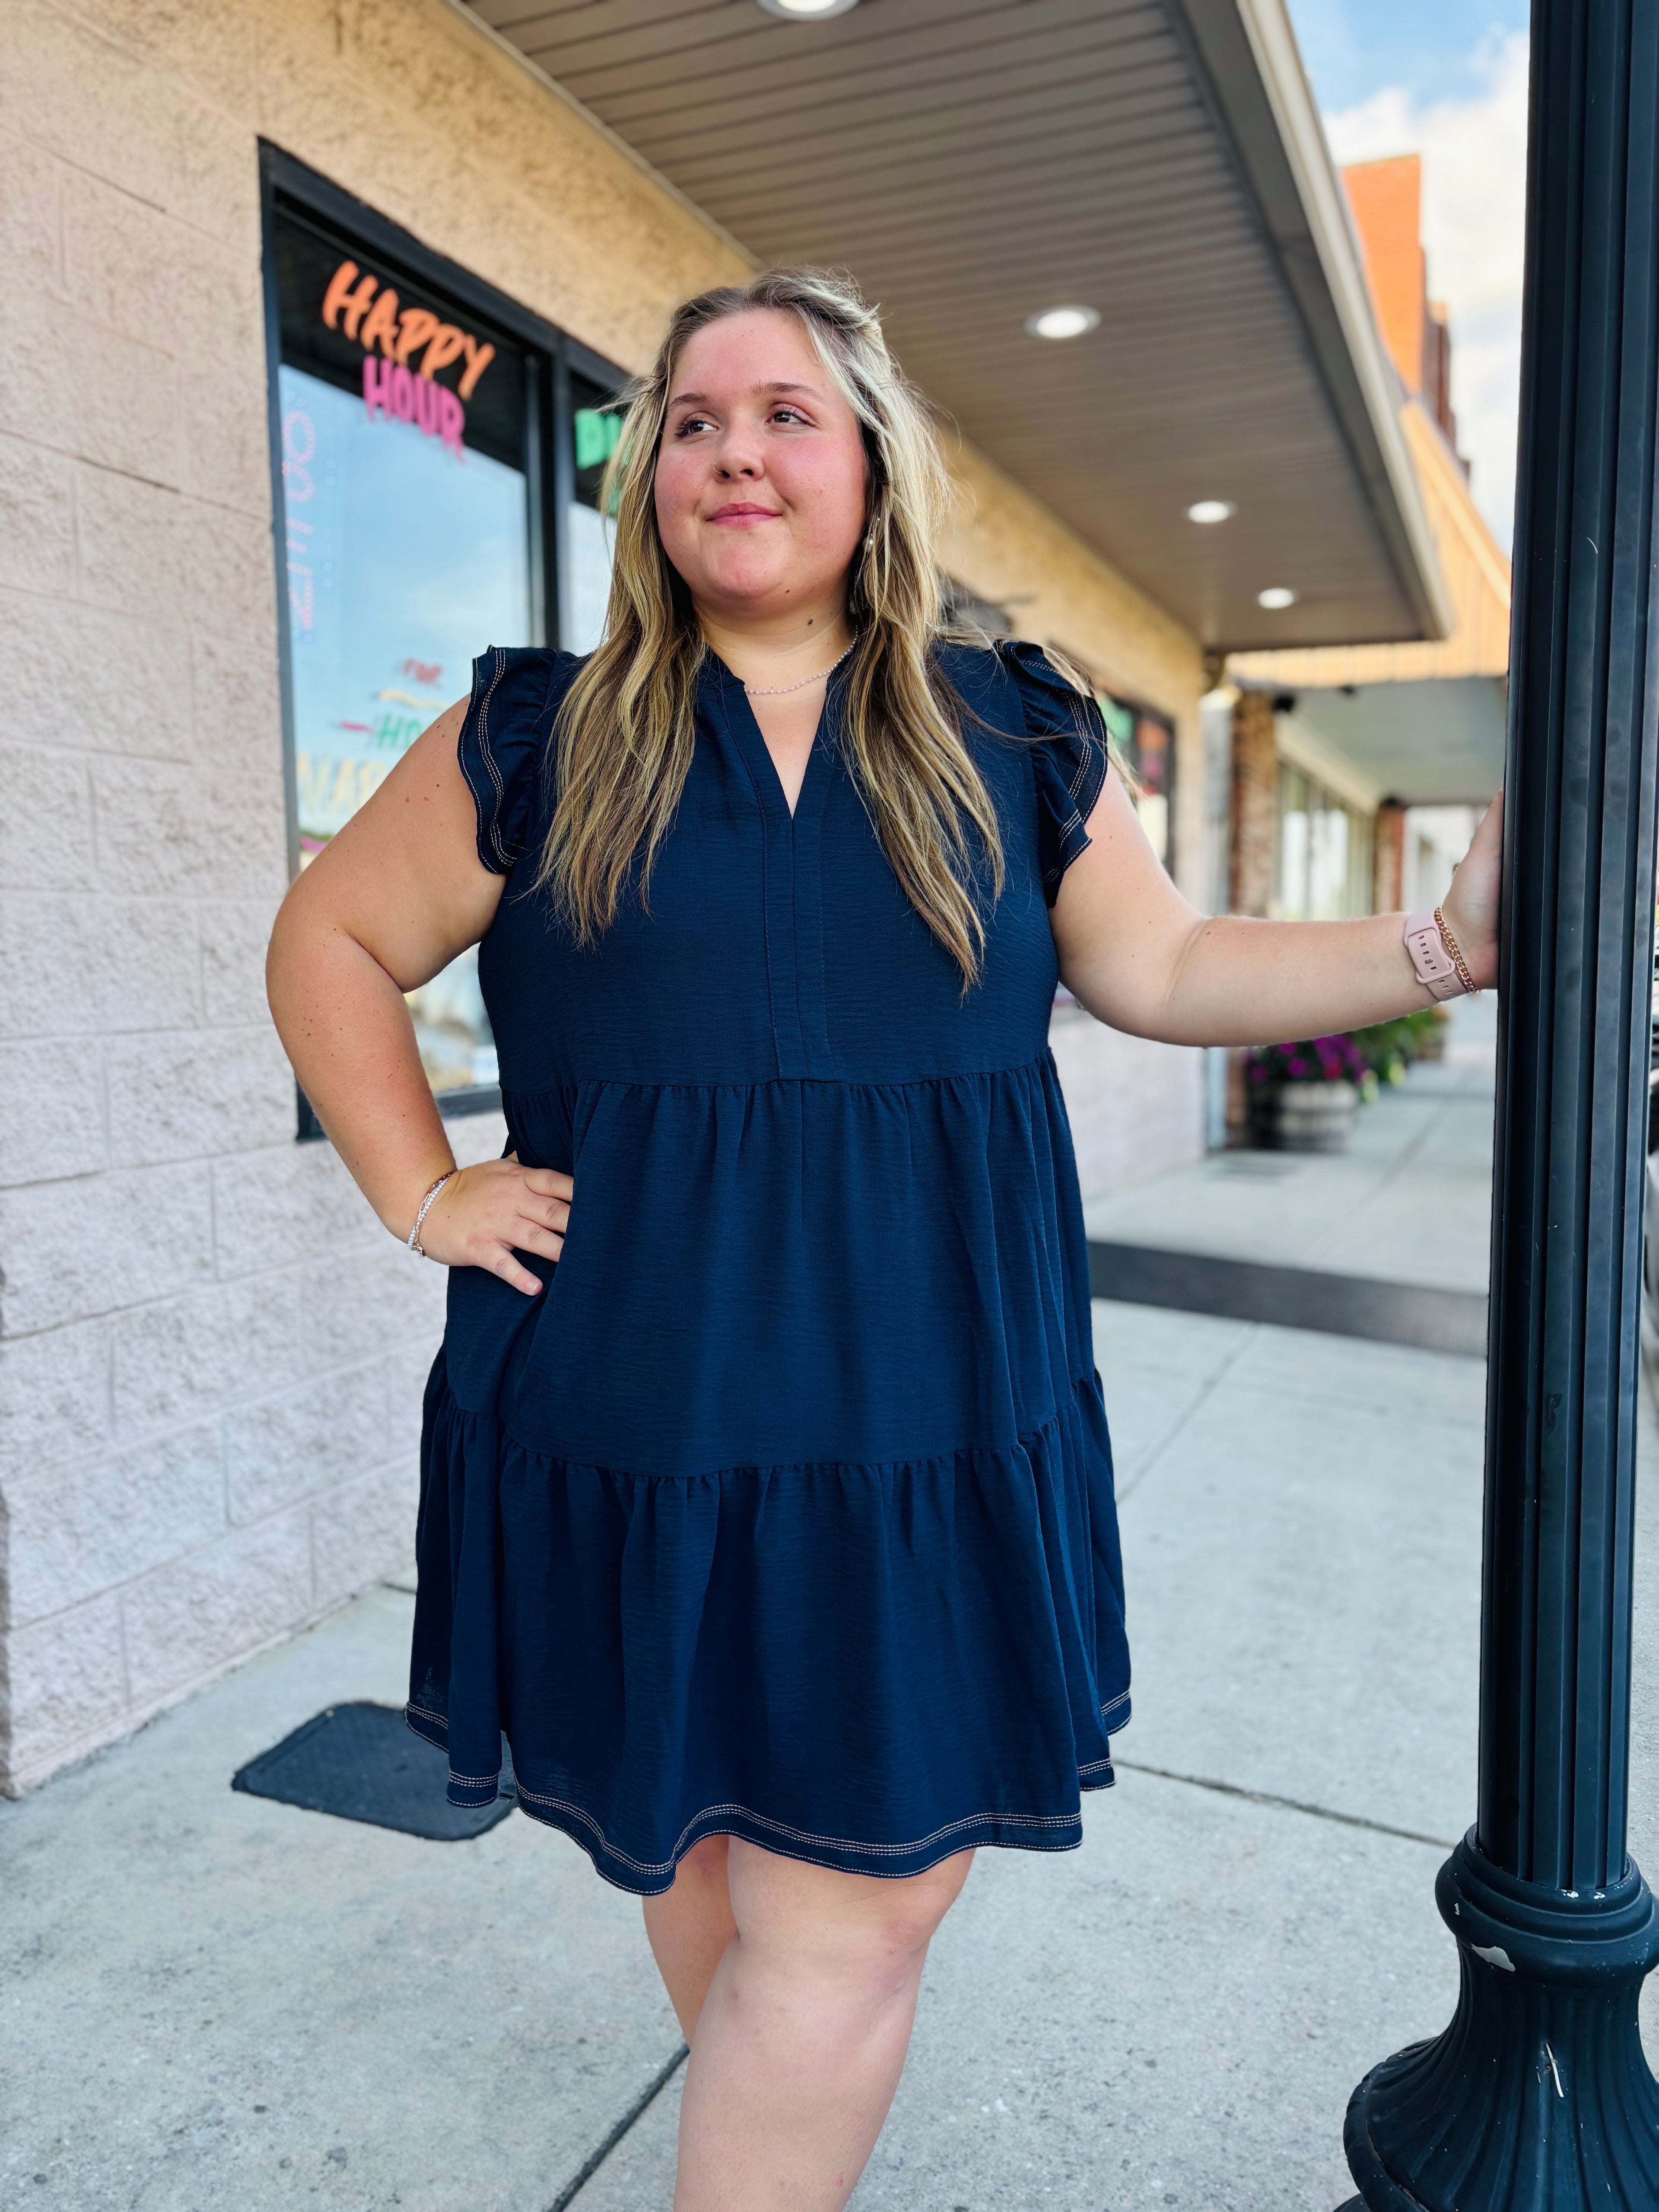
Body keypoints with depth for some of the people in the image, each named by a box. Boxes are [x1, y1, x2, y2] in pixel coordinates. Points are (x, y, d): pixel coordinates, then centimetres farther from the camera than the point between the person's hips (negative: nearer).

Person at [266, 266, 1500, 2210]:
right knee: (698, 1841, 17)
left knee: (862, 1900, 3)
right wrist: (424, 1195, 0)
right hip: (638, 1414, 0)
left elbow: (1164, 970, 11)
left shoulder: (1017, 739, 6)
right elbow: (331, 941, 10)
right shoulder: (539, 740, 2)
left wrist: (1456, 942, 3)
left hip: (928, 1421, 1)